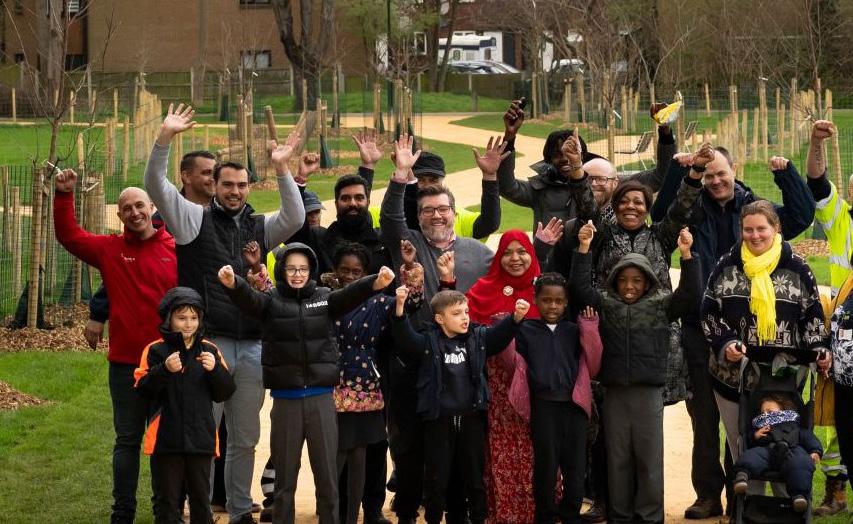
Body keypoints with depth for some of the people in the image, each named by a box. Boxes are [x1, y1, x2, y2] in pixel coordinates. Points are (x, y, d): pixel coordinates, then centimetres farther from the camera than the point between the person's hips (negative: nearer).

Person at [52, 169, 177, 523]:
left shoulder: (177, 249, -1)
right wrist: (64, 197, -9)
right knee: (127, 440, 7)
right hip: (125, 363, 1)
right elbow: (69, 236, 3)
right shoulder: (110, 249, 3)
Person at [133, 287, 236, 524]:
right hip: (166, 439, -2)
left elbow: (225, 392, 5)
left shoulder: (209, 351, 6)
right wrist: (165, 370, -23)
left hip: (201, 438, 3)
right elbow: (143, 388, -9)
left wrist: (215, 369, -13)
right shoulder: (156, 351, -3)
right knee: (167, 497, 6)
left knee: (201, 496, 11)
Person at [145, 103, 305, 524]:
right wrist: (164, 139, -17)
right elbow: (157, 186, -5)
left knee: (245, 438, 11)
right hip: (209, 343, -4)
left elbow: (295, 219, -4)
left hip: (251, 347, 4)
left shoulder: (259, 227, 14)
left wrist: (281, 170, -12)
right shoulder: (196, 219, 5)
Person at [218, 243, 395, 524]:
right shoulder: (272, 300, 3)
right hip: (285, 400, 0)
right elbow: (248, 299, -16)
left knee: (327, 474, 5)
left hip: (321, 398, 0)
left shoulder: (324, 297, 5)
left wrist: (376, 282, -36)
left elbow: (350, 295, -14)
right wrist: (232, 283, -41)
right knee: (285, 475, 8)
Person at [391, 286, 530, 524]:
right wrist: (400, 307, -33)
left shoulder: (478, 337, 5)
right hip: (438, 419, -3)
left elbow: (500, 334, -2)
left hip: (471, 418, 3)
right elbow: (405, 337, -16)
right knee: (437, 478, 5)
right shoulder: (429, 342, -4)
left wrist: (516, 317, -23)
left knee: (475, 476, 12)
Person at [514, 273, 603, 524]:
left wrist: (590, 331, -2)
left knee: (576, 466, 6)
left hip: (574, 405, 2)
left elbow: (593, 368, 6)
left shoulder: (575, 331, 10)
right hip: (543, 406, -2)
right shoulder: (525, 330, 6)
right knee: (545, 465, 3)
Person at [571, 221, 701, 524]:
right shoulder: (605, 305, 8)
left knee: (649, 457, 2)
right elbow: (580, 286, 0)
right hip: (615, 392, 1)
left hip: (649, 393, -1)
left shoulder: (661, 305, 6)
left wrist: (686, 255, -17)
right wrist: (583, 249, -11)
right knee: (617, 458, 7)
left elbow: (690, 292, -4)